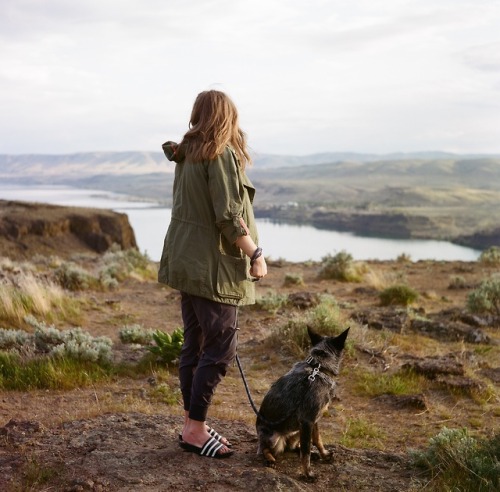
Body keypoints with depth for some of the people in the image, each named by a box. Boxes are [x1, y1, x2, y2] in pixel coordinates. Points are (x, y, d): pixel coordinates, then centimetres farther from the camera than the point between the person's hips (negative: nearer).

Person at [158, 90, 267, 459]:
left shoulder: (187, 155, 12)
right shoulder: (221, 154, -13)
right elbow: (228, 216, -18)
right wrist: (256, 255, -12)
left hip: (186, 262, 9)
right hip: (213, 266, -9)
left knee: (195, 344, 13)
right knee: (221, 349, -3)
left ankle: (192, 424, 21)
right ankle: (195, 431, 3)